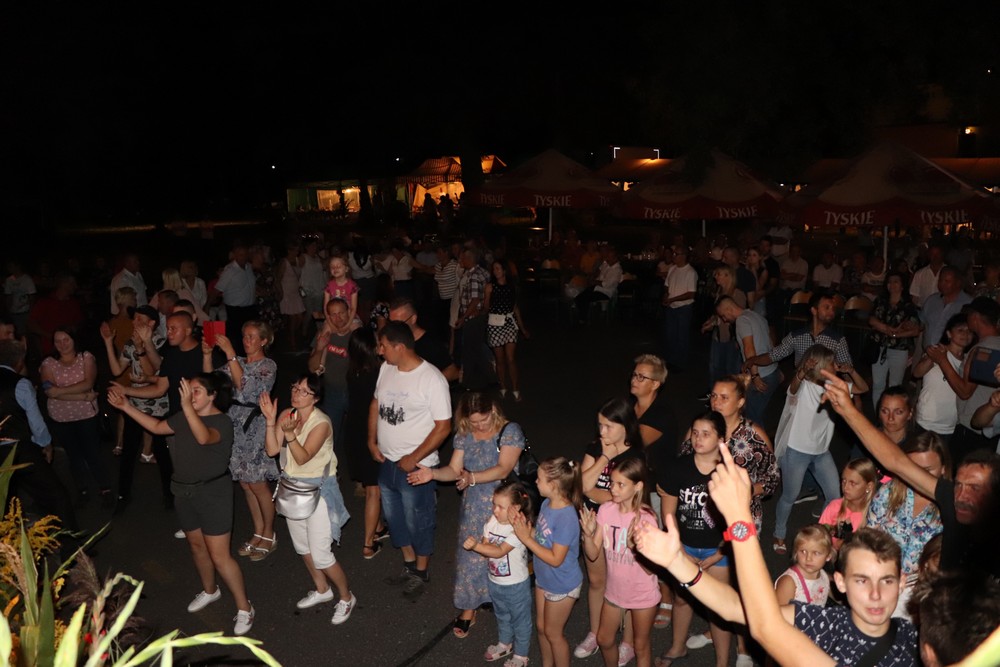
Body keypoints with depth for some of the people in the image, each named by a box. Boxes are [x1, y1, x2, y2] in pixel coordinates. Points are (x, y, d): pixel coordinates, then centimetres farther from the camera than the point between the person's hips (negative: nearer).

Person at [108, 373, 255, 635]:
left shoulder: (222, 422, -21)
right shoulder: (183, 417, 2)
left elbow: (204, 437, -42)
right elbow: (157, 427, 16)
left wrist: (187, 406, -54)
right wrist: (126, 406, 10)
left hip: (213, 493, -8)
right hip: (185, 492, 8)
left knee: (219, 556, -6)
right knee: (196, 545, 23)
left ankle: (244, 608, 8)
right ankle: (209, 590, 46)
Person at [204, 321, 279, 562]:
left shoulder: (268, 366, -7)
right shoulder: (237, 362, 11)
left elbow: (244, 386, -23)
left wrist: (230, 353, -26)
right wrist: (207, 354, -10)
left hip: (255, 428, -6)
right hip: (235, 427, 6)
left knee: (258, 486, 1)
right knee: (246, 485, 13)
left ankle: (269, 535, 19)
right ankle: (258, 533, 27)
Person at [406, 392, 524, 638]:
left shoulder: (510, 431, -14)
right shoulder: (463, 435, 1)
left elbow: (503, 469, -22)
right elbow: (454, 469, 0)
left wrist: (472, 477, -34)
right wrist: (433, 473, -20)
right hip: (474, 507, 4)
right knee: (470, 553, 6)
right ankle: (468, 610, 22)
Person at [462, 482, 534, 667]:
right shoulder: (493, 521, -10)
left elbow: (500, 552, -34)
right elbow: (485, 545, -9)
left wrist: (475, 546, -43)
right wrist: (473, 544, -31)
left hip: (516, 585, -6)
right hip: (495, 581, 6)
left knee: (520, 620, 16)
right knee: (502, 616, 29)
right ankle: (504, 644, 53)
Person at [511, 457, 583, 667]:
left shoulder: (566, 518, -33)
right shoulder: (546, 504, -8)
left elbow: (556, 559, -29)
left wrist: (526, 538, -26)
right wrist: (525, 525, -17)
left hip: (562, 585, -8)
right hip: (543, 579, 8)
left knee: (553, 632, 12)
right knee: (541, 627, 24)